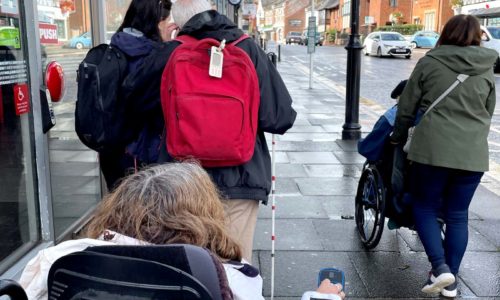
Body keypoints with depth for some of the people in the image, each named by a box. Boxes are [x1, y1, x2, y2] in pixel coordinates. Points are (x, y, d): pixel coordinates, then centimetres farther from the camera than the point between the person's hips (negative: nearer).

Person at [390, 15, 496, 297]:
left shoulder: (430, 62, 0)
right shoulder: (487, 70, 9)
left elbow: (406, 108, 4)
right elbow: (488, 115, 18)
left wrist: (398, 138, 19)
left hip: (433, 148, -3)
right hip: (473, 153, 3)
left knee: (424, 207, 11)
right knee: (458, 215, 12)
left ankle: (440, 268, -3)